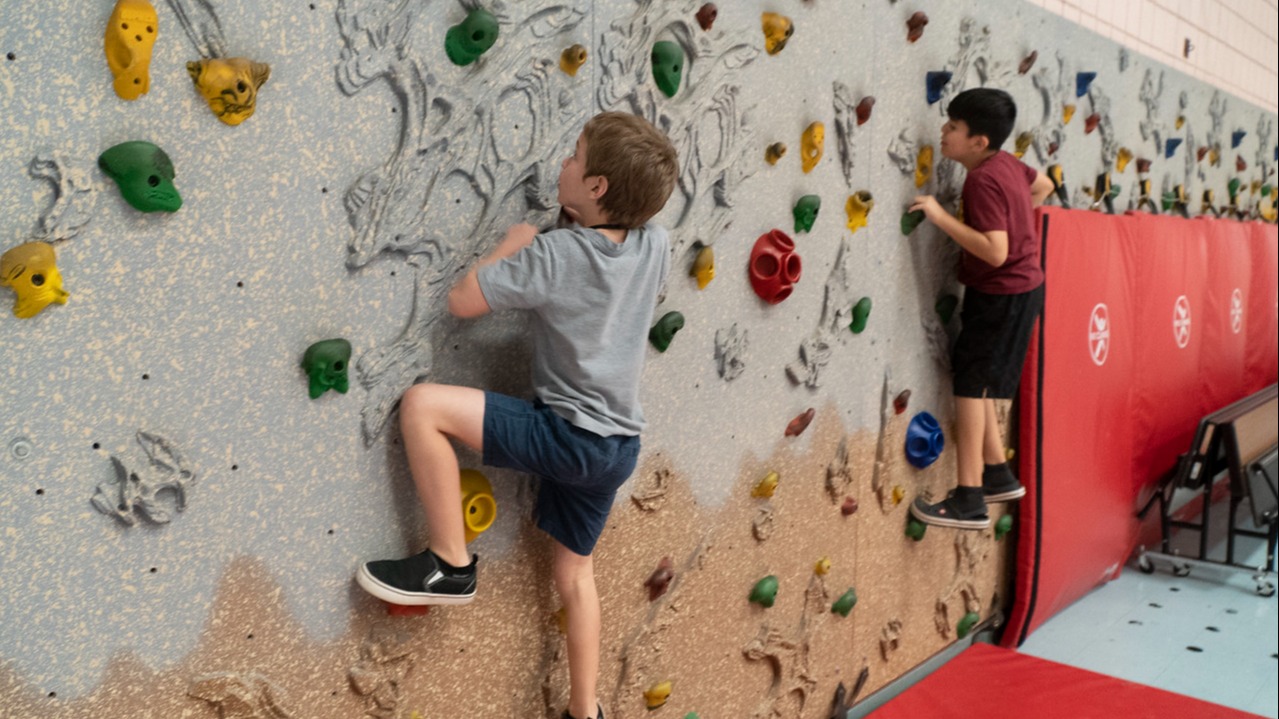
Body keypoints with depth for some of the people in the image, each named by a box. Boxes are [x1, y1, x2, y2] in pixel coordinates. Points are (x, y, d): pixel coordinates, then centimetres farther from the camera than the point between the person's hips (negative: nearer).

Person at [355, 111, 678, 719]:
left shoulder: (554, 254, -17)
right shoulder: (655, 245, 0)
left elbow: (462, 300, -11)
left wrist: (513, 242, 2)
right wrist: (576, 222, 17)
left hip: (569, 437, -8)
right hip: (618, 446, 8)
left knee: (422, 404, -12)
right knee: (574, 575, 20)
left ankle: (451, 566, -5)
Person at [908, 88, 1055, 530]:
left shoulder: (982, 181, -23)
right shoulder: (1006, 163, 6)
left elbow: (995, 251, -31)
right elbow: (1044, 186, 25)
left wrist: (941, 217, -29)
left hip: (1004, 296, -10)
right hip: (1016, 290, 10)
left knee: (971, 384, -9)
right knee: (976, 383, 16)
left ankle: (969, 502, -8)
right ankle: (998, 475, 25)